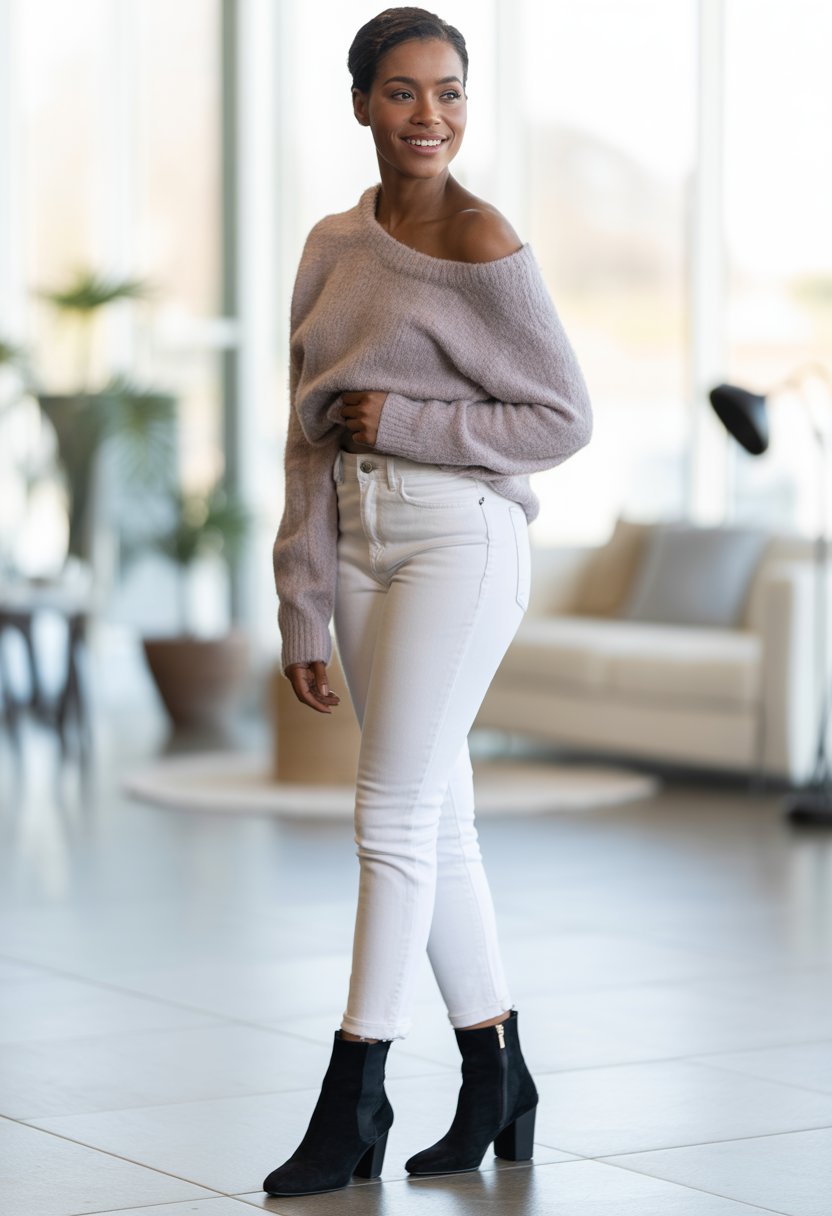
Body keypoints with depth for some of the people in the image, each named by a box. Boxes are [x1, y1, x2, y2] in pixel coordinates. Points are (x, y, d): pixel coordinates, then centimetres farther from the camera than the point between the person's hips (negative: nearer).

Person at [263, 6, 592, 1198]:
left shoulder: (481, 243, -9)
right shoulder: (333, 249, 10)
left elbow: (564, 416, -8)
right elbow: (310, 442, 11)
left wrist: (403, 420, -13)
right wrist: (303, 614, 9)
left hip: (459, 538, -7)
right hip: (360, 540, 7)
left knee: (395, 817, -7)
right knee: (440, 824, 11)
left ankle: (352, 1100, 0)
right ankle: (498, 1082, 21)